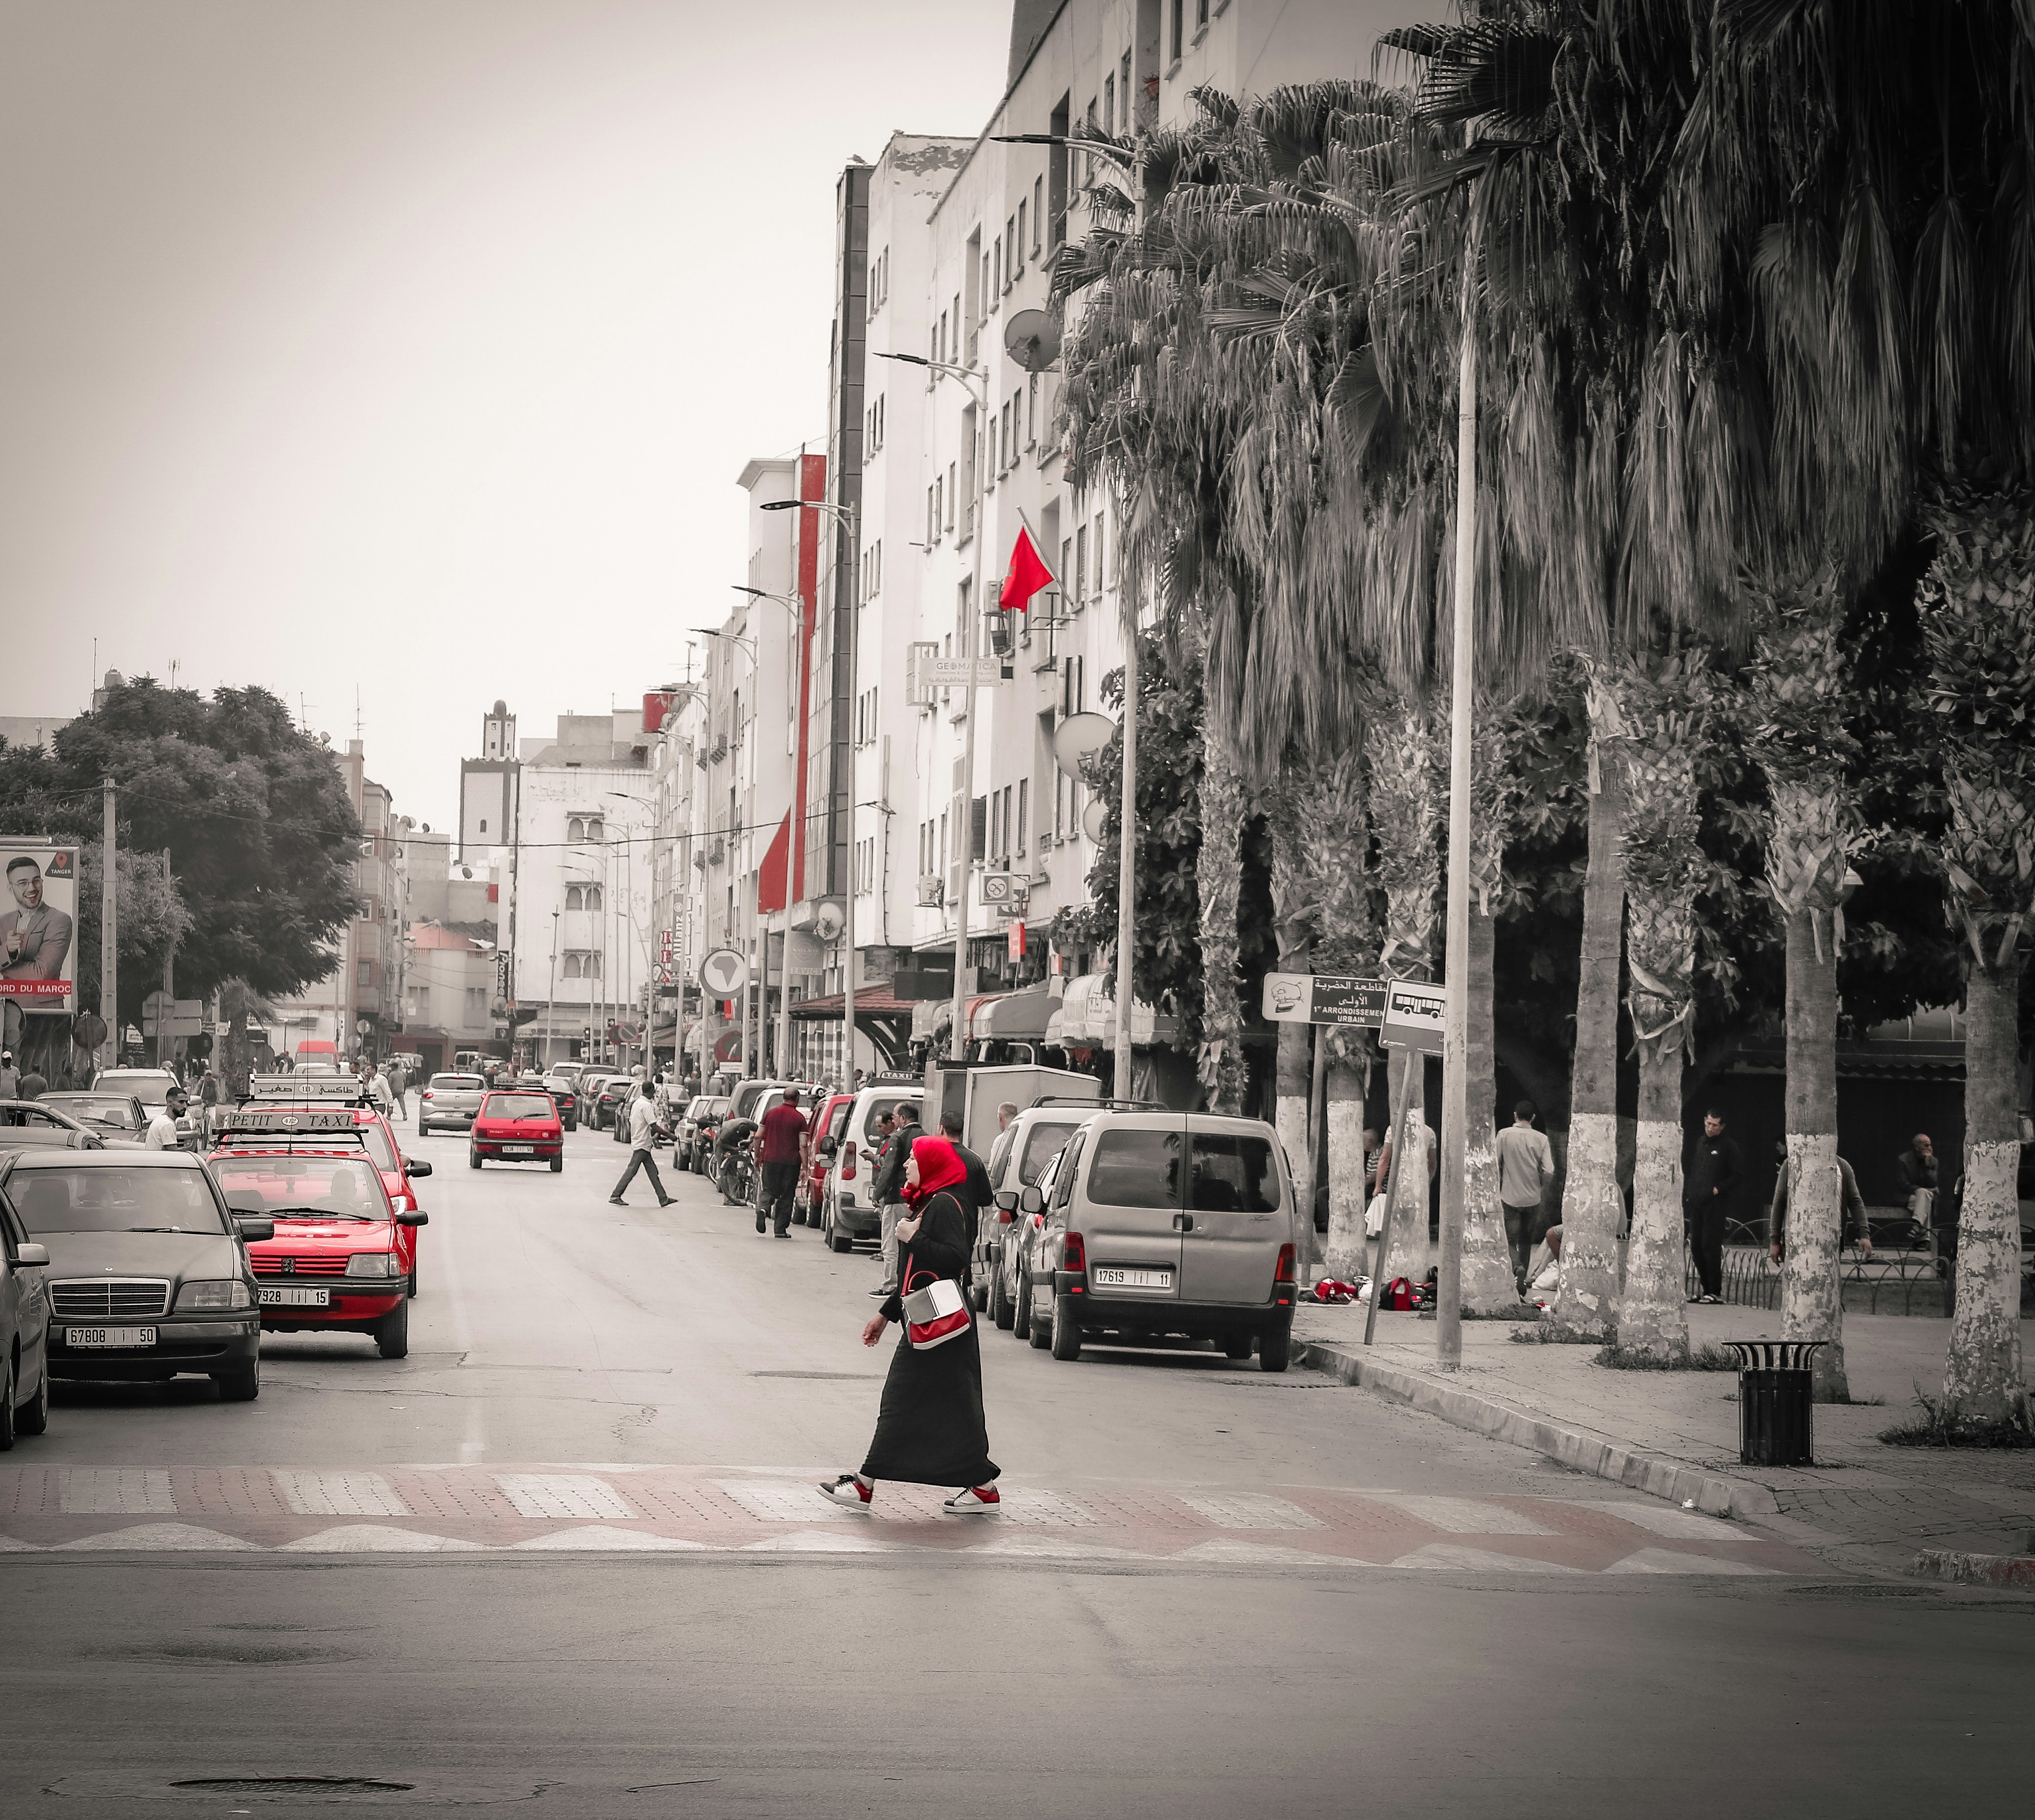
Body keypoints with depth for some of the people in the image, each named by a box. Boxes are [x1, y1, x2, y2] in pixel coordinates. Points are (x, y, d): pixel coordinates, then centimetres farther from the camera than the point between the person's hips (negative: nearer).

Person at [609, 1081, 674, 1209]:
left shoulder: (636, 1103, 13)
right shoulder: (646, 1105, -16)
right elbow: (654, 1127, -20)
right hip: (642, 1145, -10)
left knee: (653, 1172, 9)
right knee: (631, 1171, -6)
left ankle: (663, 1199, 10)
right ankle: (615, 1197, -3)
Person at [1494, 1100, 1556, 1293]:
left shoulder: (1504, 1135, -6)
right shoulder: (1541, 1139, -4)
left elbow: (1495, 1166, -3)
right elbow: (1549, 1172, -9)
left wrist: (1497, 1188, 13)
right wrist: (1542, 1189, 10)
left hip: (1509, 1197, -2)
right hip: (1532, 1198, 2)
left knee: (1511, 1240, -1)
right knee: (1526, 1241, 16)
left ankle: (1517, 1267, -29)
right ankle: (1523, 1282, 21)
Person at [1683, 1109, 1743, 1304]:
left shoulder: (1728, 1146, -1)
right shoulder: (1698, 1143, 17)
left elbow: (1738, 1175, -3)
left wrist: (1718, 1189, -11)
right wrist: (1687, 1196, 12)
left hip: (1716, 1204, -6)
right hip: (1696, 1204, 6)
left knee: (1711, 1246, -11)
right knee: (1696, 1246, 4)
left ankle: (1715, 1292, -7)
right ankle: (1706, 1289, 11)